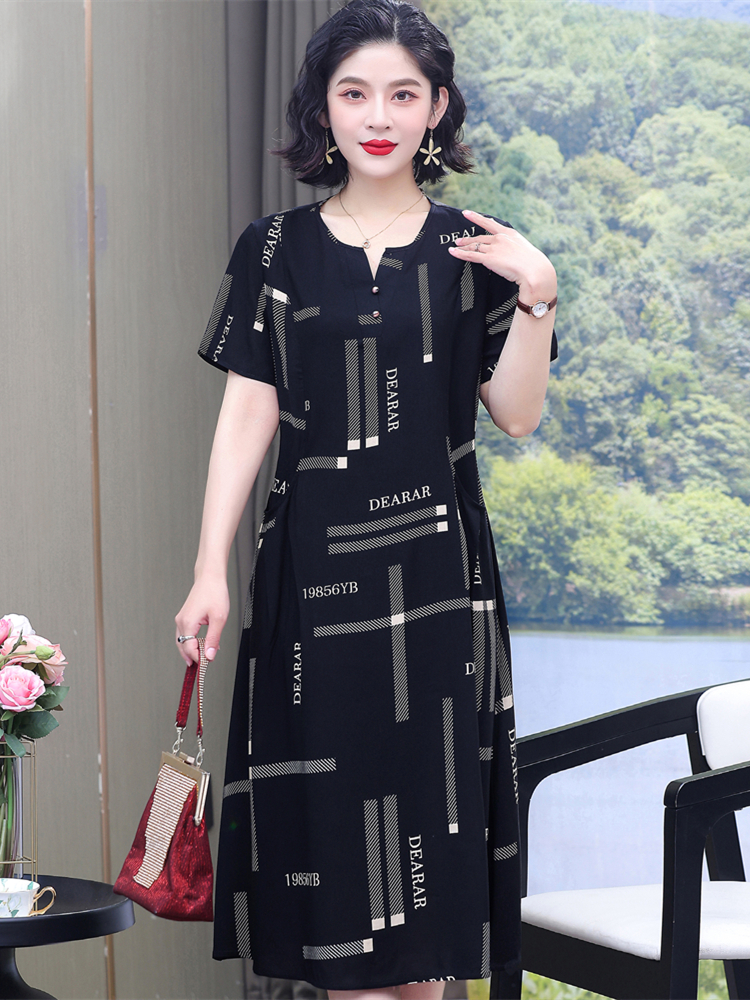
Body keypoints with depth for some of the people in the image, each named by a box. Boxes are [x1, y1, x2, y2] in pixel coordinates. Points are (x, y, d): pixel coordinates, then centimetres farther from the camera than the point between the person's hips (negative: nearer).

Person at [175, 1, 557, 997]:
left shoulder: (473, 251, 5)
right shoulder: (277, 249, 4)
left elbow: (516, 415, 2)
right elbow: (248, 413, 1)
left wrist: (536, 298, -12)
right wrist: (212, 569, -4)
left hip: (435, 563, 0)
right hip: (314, 561, 0)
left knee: (428, 792, 4)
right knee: (332, 803, 1)